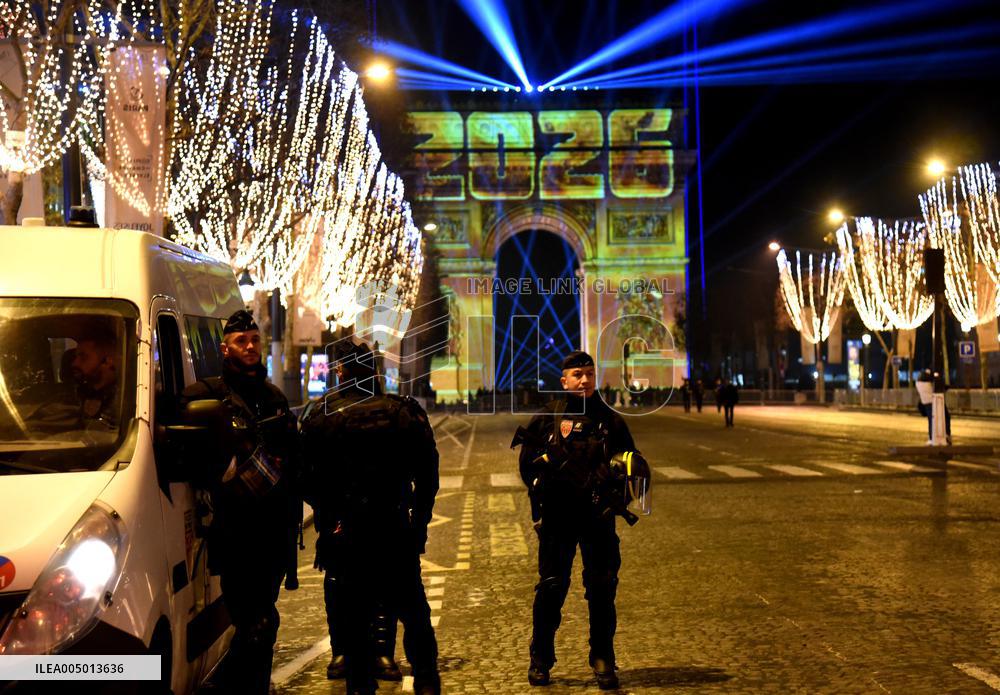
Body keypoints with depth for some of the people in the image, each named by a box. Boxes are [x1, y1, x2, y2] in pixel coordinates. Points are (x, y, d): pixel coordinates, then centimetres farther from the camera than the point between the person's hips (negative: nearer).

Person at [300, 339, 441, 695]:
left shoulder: (320, 417, -5)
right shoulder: (405, 411, -2)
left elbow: (309, 482, -2)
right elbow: (428, 475, 0)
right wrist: (419, 521, 9)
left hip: (344, 534, -1)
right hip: (397, 532, 1)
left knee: (353, 616, 9)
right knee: (413, 613, 14)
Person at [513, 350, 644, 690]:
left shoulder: (611, 420, 8)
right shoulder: (547, 418, 4)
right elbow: (527, 463, 7)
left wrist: (615, 496, -5)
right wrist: (543, 492, -5)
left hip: (598, 519, 1)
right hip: (556, 519, -1)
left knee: (602, 589, 4)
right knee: (551, 588, 2)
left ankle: (603, 662, 17)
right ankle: (540, 660, 16)